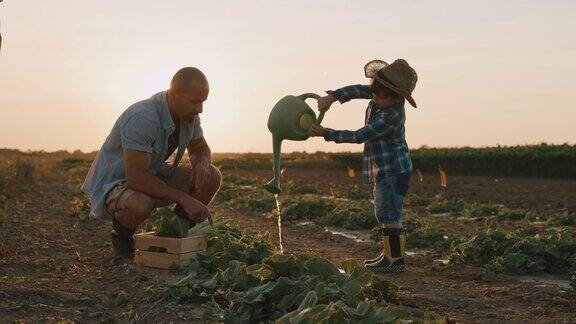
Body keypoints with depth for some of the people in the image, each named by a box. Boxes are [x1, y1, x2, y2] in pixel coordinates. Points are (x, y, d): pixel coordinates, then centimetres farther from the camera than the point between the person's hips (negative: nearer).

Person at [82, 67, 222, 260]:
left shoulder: (188, 114, -8)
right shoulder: (143, 118, -33)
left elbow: (200, 148, 11)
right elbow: (136, 178, -36)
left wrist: (202, 162, -15)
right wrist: (184, 198, -32)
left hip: (151, 176, 7)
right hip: (112, 184, -7)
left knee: (211, 177, -10)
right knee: (139, 205, -41)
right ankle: (122, 235, -5)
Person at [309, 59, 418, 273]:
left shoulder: (389, 117, -27)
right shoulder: (383, 98, -2)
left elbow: (358, 136, -21)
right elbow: (358, 90, 1)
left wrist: (326, 133, -16)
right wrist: (332, 96, -15)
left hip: (394, 170, -10)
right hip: (384, 169, 10)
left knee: (389, 214, -9)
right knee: (383, 213, 15)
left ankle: (396, 259, -3)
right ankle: (389, 254, 22)